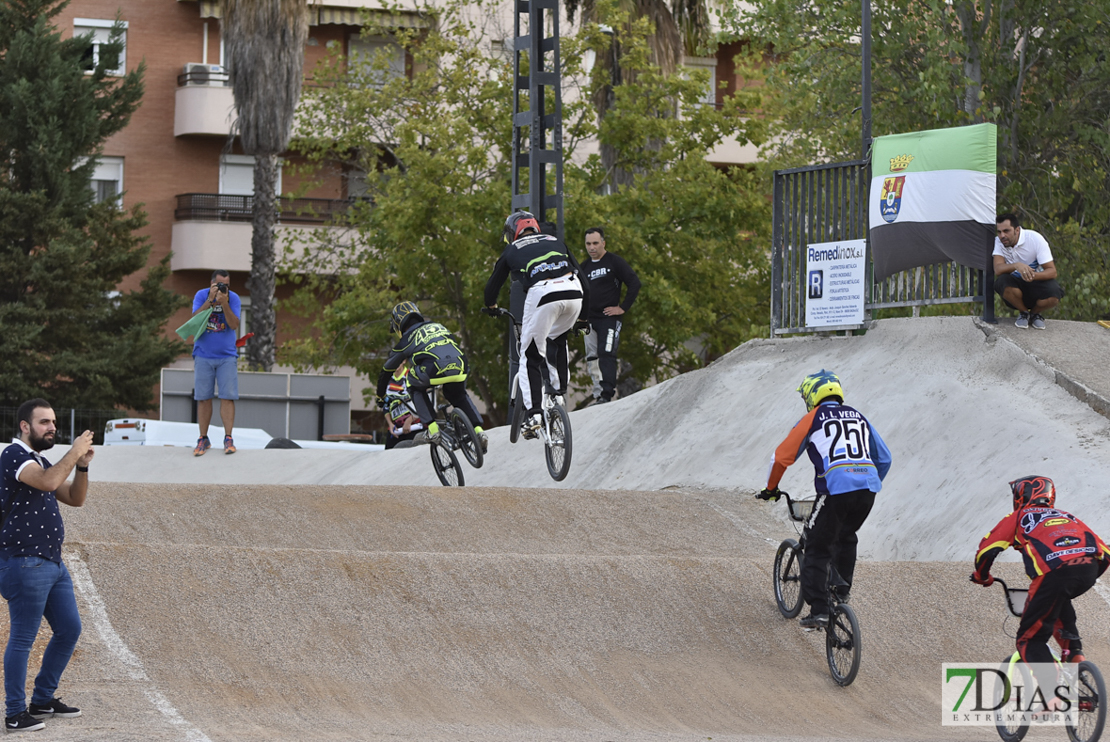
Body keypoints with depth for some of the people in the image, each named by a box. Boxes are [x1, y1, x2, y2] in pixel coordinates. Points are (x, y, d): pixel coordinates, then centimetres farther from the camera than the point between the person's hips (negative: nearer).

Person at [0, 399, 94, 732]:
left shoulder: (41, 462, 18)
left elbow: (74, 499, 16)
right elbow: (48, 483, -28)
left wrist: (82, 466, 1)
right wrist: (74, 452, -18)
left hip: (52, 562, 10)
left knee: (69, 629, 13)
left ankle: (43, 700, 23)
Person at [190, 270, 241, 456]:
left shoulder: (233, 298, -3)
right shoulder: (201, 295, -2)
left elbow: (234, 325, -14)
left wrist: (224, 303, -24)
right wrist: (210, 300, -22)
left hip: (226, 357, 0)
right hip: (203, 355, 0)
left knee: (227, 397, -7)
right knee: (203, 398, 1)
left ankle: (228, 438, -4)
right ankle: (203, 439, 8)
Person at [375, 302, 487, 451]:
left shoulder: (406, 340, 25)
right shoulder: (437, 326, 37)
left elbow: (386, 371, 36)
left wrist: (381, 396, 52)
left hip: (434, 370, -4)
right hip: (459, 366, 4)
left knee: (416, 388, 28)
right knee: (459, 395, 33)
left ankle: (431, 427, 13)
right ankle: (478, 430, 15)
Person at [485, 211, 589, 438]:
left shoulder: (512, 251, 24)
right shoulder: (555, 241, 31)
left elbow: (493, 284, 34)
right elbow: (580, 274, 32)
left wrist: (491, 306, 56)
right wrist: (582, 317, 41)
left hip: (542, 296, -3)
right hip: (573, 294, 3)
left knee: (531, 356, 7)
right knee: (557, 338, 34)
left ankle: (533, 415, -3)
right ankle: (560, 387, 25)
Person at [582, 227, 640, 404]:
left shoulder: (615, 262, -2)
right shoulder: (585, 267, 15)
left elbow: (634, 283, -6)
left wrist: (623, 308, -9)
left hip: (609, 318, -6)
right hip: (590, 320, 6)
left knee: (606, 354, -17)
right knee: (592, 358, 4)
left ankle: (607, 395, -22)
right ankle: (598, 395, 8)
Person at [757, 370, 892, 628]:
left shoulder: (812, 419, 8)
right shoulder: (859, 418, 23)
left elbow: (783, 456, 8)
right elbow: (884, 458, 26)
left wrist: (771, 488, 22)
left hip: (835, 490, -5)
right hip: (867, 489, 5)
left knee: (817, 550, 5)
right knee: (846, 537, 32)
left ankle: (818, 610, -3)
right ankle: (843, 588, 26)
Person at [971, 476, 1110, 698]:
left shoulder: (1018, 518, 24)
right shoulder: (1068, 517, 35)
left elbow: (986, 550, 15)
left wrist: (981, 576, 35)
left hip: (1054, 573, -5)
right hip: (1089, 571, 5)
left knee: (1030, 640, 7)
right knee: (1059, 601, 38)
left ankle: (1052, 696, -9)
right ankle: (1074, 652, 21)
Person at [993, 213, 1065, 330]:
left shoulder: (1035, 239, -16)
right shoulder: (998, 242, -10)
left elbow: (1052, 271, -20)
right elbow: (998, 269, -24)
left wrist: (1033, 275, -42)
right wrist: (1016, 266, -45)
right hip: (1016, 286, 1)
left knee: (1054, 296, -34)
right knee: (1002, 281, -34)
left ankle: (1036, 312, 3)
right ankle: (1023, 312, -4)